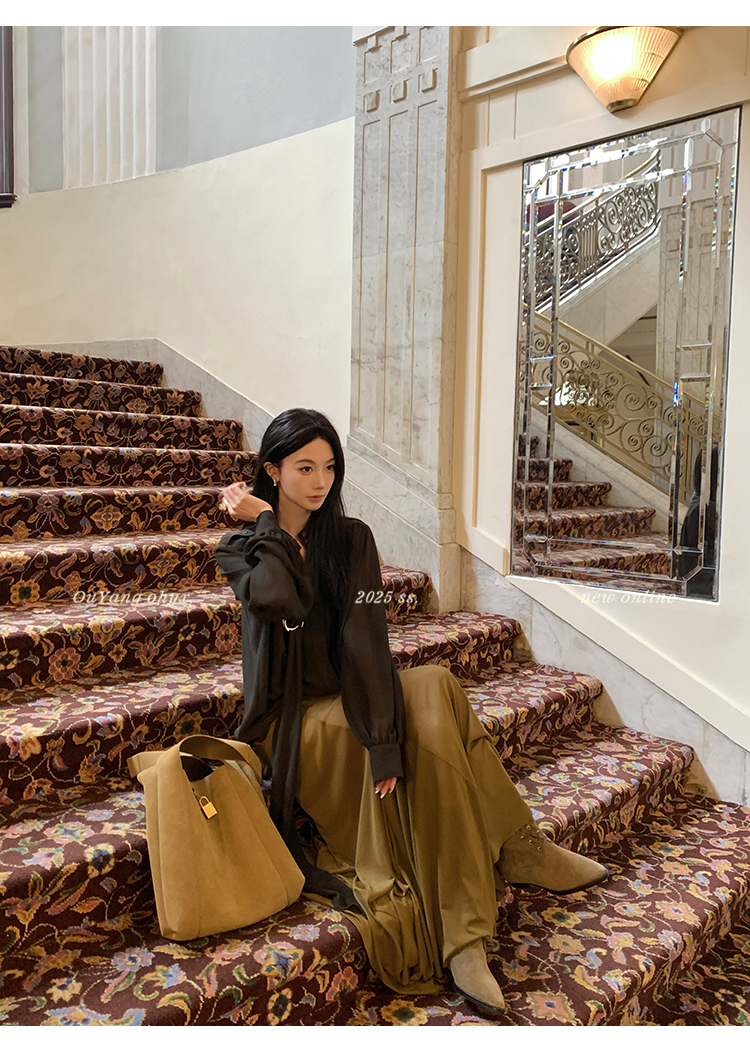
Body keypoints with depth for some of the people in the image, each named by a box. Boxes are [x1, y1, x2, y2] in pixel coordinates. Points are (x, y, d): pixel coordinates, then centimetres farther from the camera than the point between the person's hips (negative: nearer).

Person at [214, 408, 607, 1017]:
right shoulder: (241, 549, 0)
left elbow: (364, 635, -13)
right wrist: (265, 523, -11)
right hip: (292, 719, -3)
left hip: (348, 699, 3)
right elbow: (281, 601, -26)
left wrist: (383, 738, -25)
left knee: (432, 690, -28)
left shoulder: (351, 539, 4)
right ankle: (511, 848, -14)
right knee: (427, 714, -27)